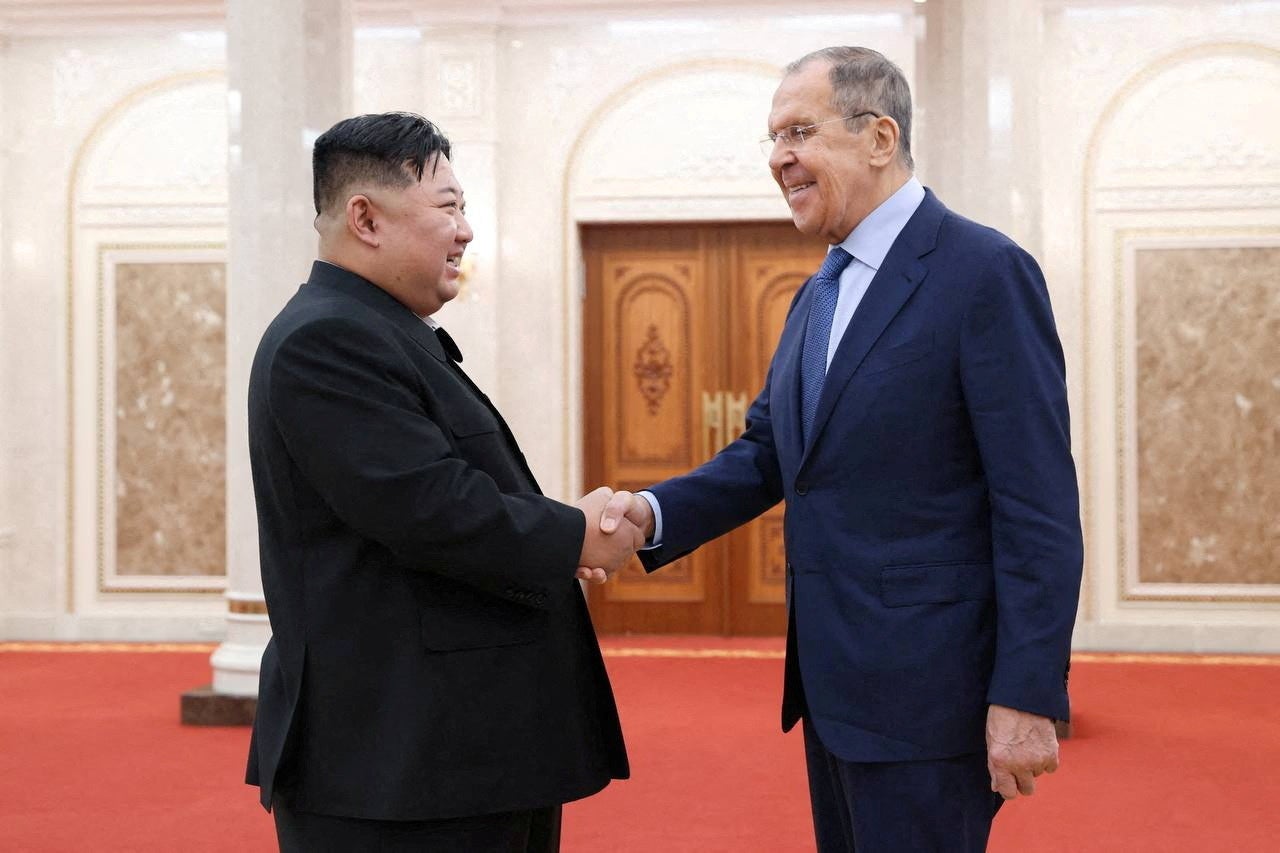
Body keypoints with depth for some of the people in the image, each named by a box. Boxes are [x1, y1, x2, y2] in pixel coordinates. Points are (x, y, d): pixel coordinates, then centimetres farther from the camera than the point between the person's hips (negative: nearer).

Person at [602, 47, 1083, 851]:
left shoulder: (987, 272, -13)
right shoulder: (820, 294, 14)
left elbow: (1041, 507, -17)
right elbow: (767, 453, 13)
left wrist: (1027, 697, -20)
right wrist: (654, 512, -5)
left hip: (924, 690, -8)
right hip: (831, 684, 8)